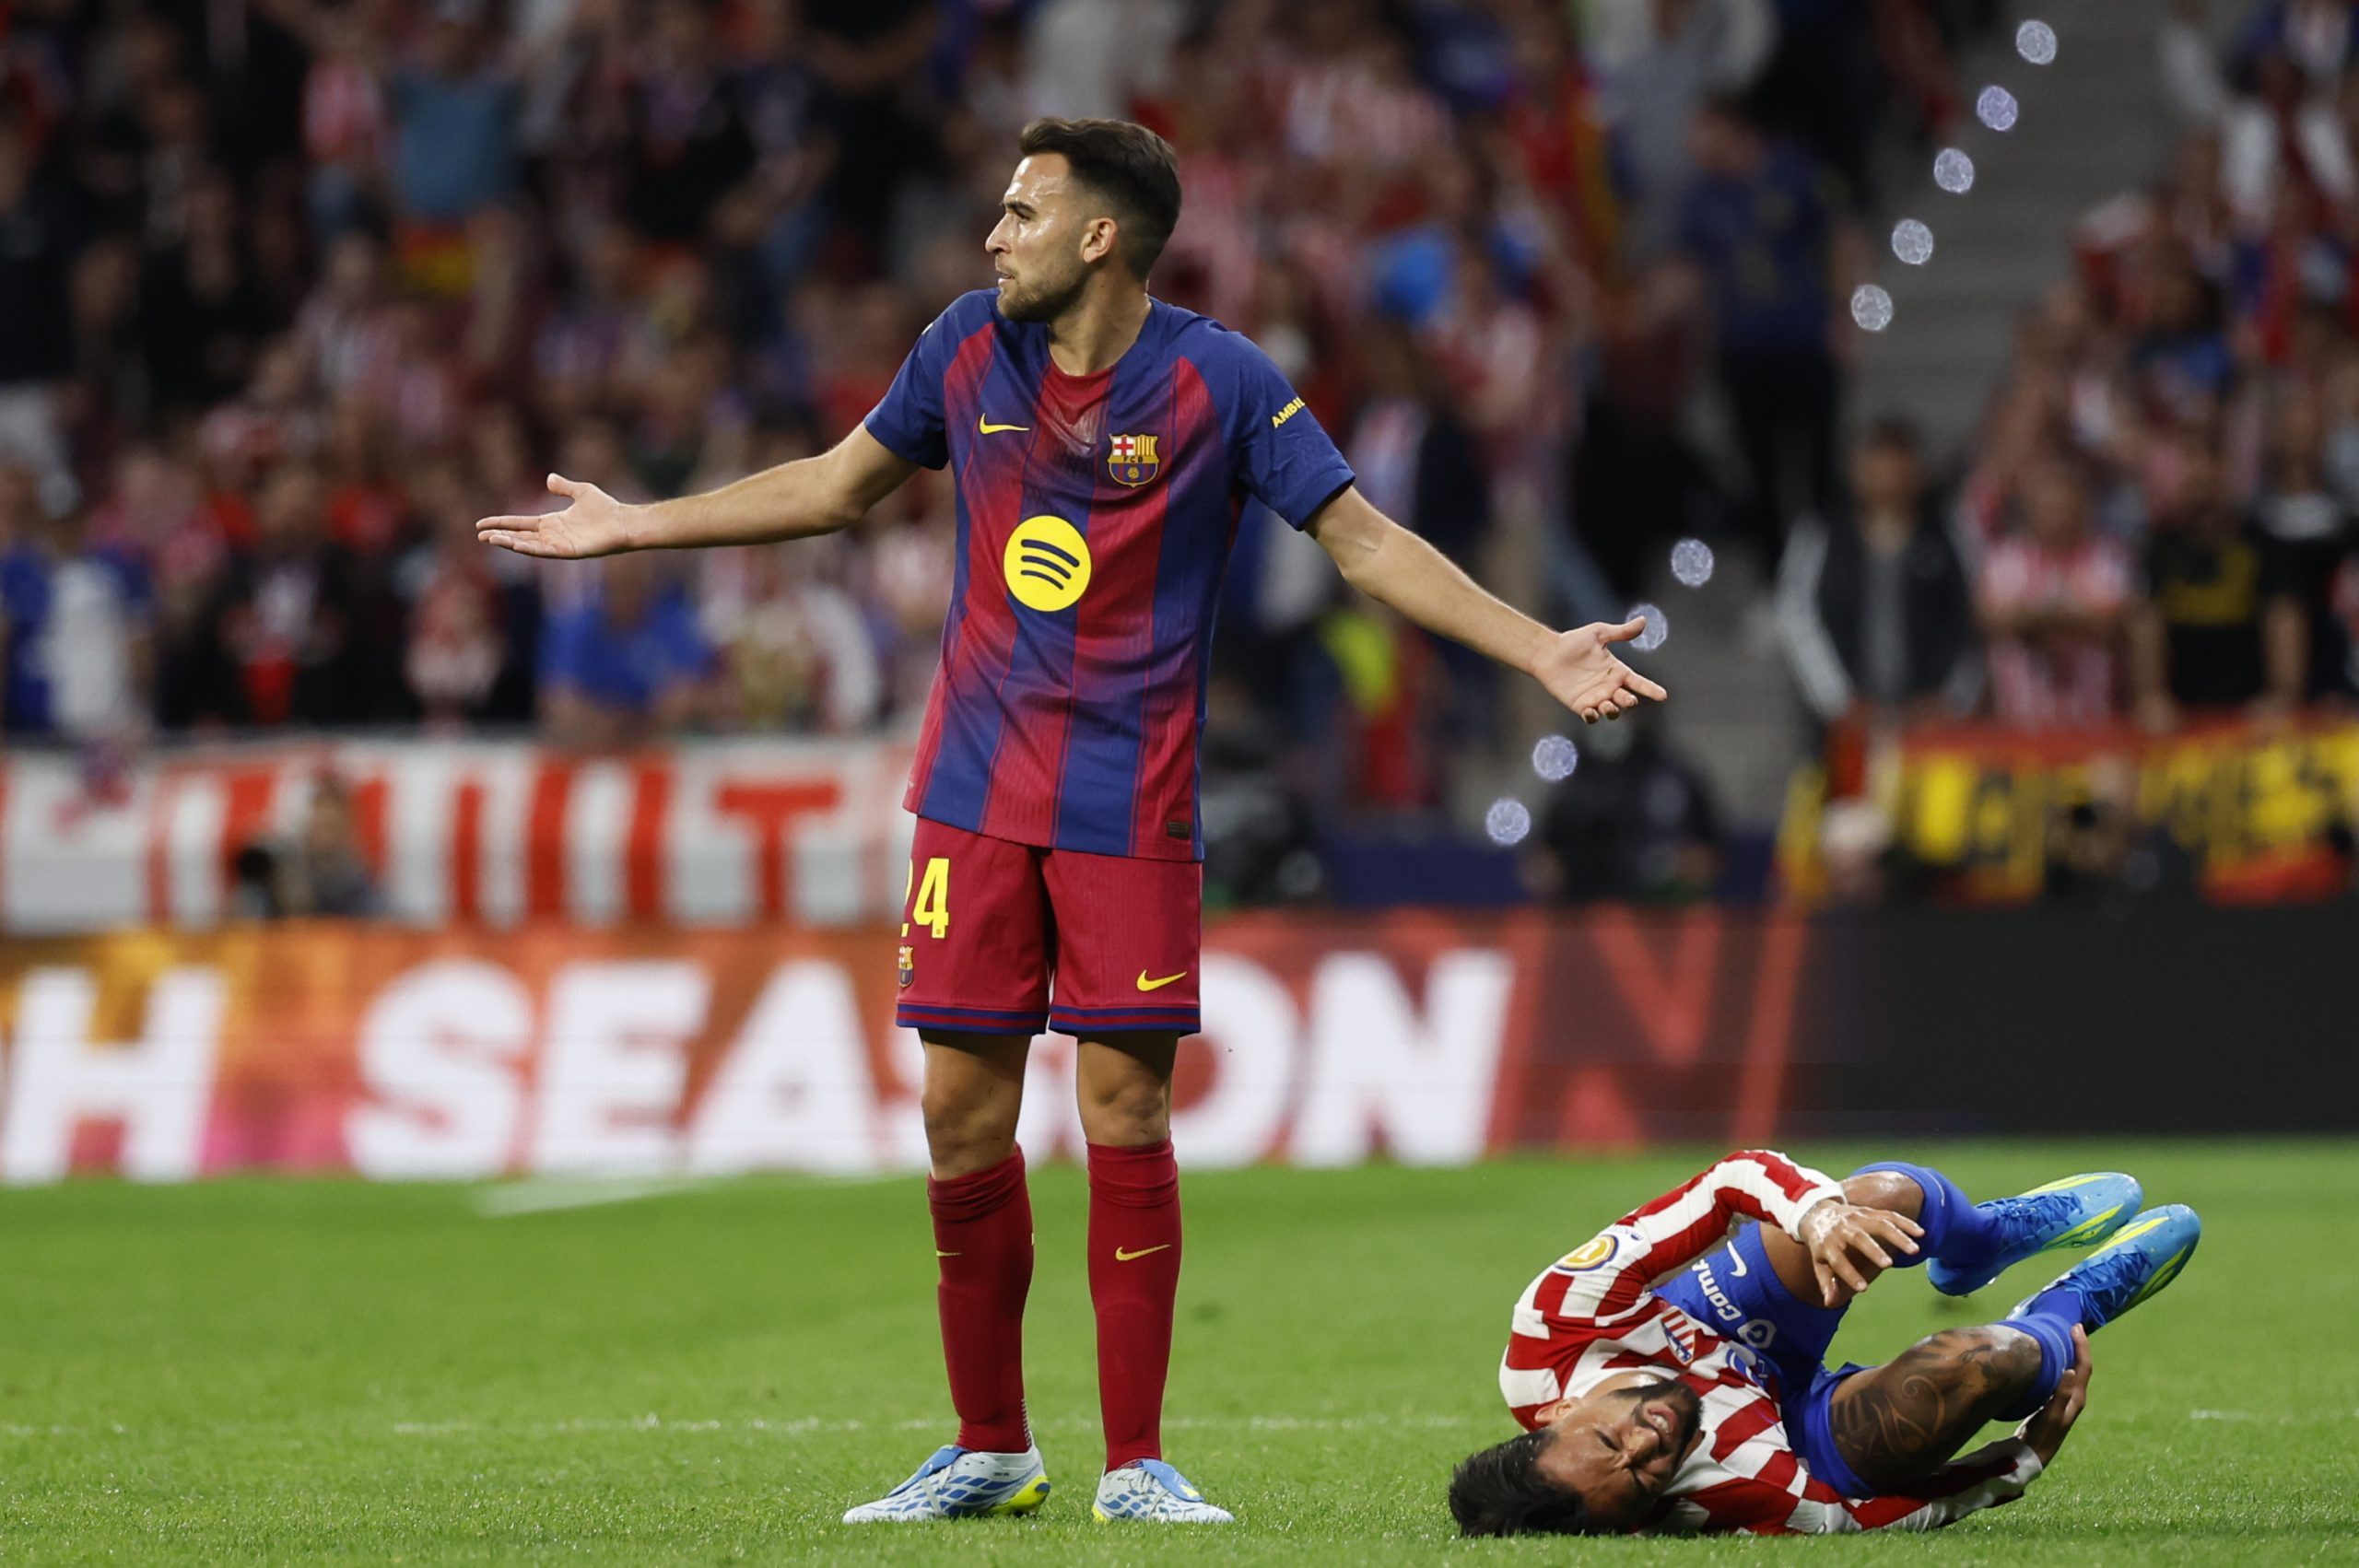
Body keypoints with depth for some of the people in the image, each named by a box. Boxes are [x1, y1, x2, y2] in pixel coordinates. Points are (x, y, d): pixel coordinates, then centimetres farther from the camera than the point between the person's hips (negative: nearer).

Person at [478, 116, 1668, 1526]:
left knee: (1126, 1115, -6)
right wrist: (635, 526, 22)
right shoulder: (970, 350, 4)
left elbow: (1367, 539, -6)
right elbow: (838, 486, 19)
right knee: (963, 1112, 1)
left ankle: (1136, 1463, 3)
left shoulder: (1220, 381, -7)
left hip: (1132, 811, -3)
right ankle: (989, 1451, 13)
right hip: (977, 798, 3)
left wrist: (1542, 653, -16)